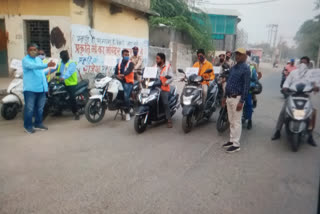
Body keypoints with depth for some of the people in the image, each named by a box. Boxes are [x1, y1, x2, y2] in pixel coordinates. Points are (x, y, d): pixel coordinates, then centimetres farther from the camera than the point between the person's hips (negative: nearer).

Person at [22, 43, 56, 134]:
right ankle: (28, 126, 7)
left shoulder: (39, 59, 17)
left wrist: (45, 86, 15)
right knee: (29, 108, -5)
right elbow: (33, 66, -27)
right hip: (30, 89, -7)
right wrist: (47, 65, -41)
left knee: (40, 108, 12)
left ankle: (38, 124, 25)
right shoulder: (25, 60, -6)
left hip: (41, 88, 7)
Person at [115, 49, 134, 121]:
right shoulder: (119, 63, 17)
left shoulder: (130, 63, 2)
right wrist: (117, 76, -16)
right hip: (120, 81, 5)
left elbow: (129, 71, -17)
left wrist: (123, 74, -35)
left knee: (126, 96, -19)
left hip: (128, 82, -5)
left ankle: (127, 113, -9)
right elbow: (116, 71, 7)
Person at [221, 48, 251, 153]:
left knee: (236, 122, -2)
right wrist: (225, 97, 18)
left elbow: (246, 86, -17)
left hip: (237, 98, -8)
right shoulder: (233, 67, 14)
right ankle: (232, 140, 25)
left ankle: (236, 144, 6)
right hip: (229, 97, 8)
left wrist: (241, 101, -21)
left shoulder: (245, 68, -11)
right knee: (231, 121, 14)